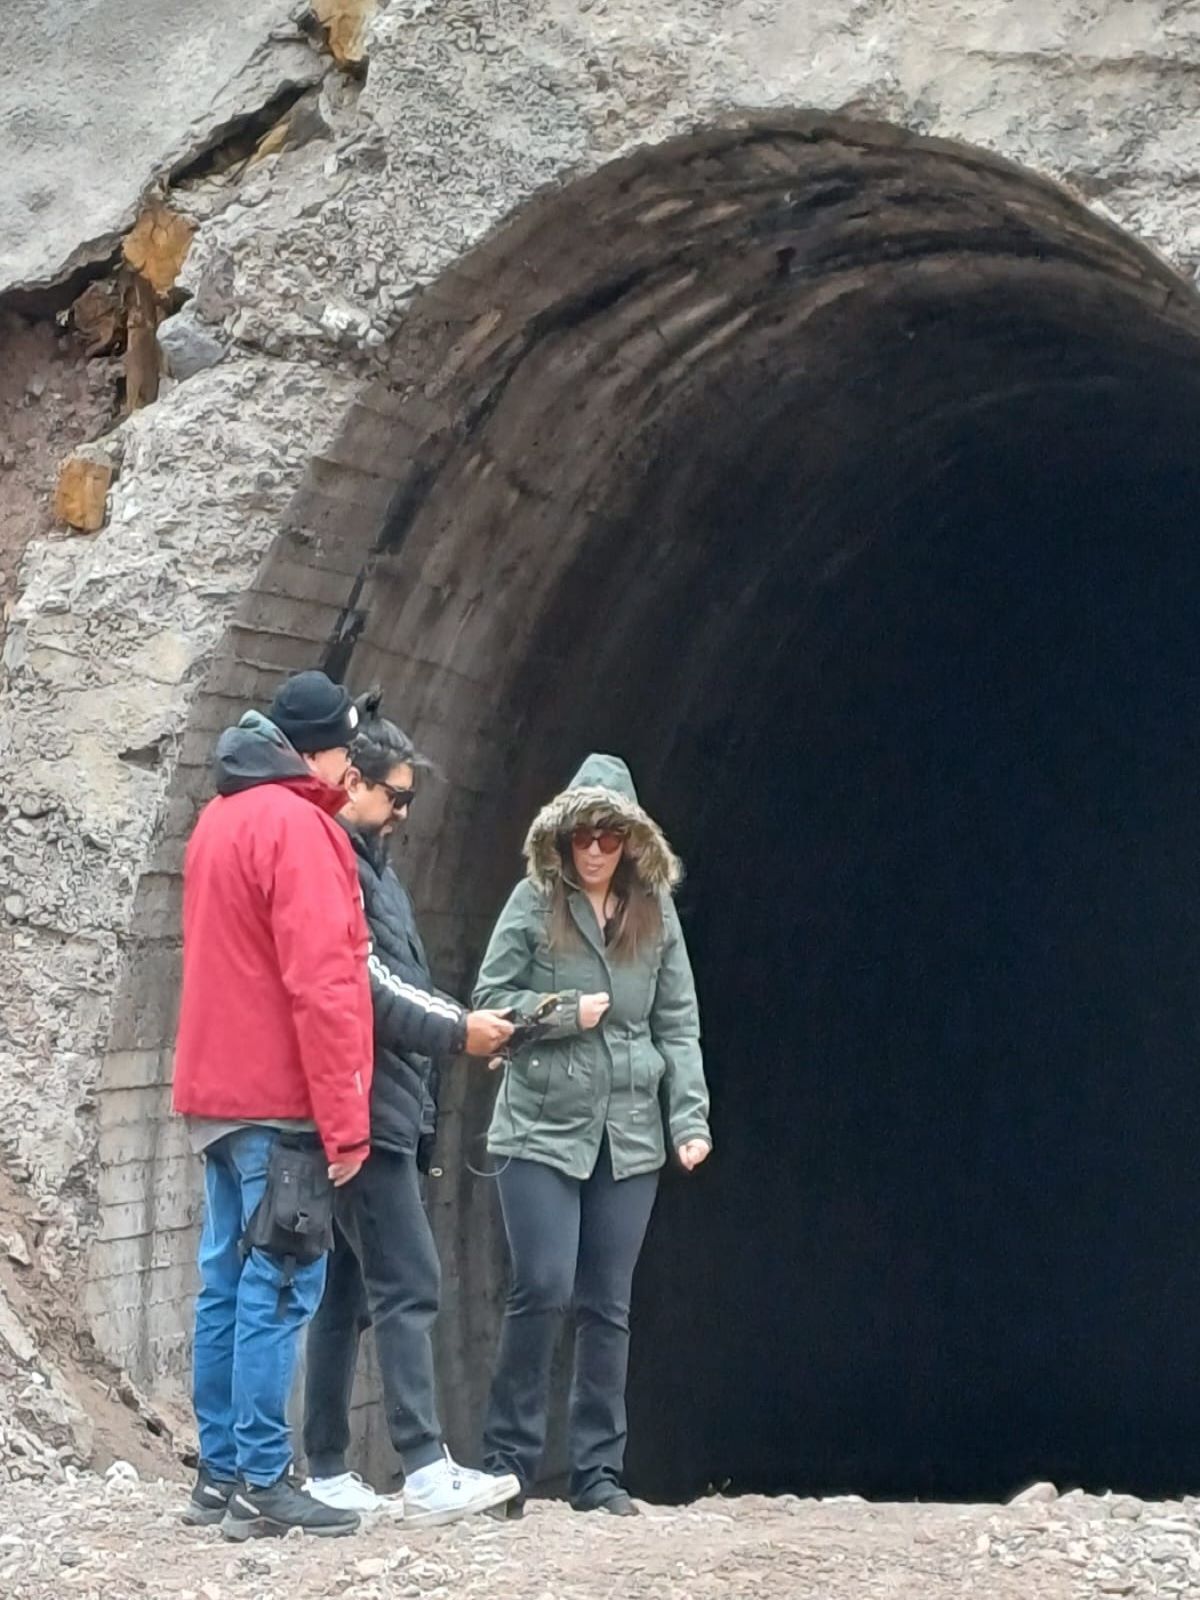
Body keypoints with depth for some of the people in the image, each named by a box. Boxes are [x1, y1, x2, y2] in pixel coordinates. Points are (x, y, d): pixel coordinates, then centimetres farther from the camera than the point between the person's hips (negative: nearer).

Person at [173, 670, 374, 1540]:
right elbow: (319, 984, -18)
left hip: (220, 1092, 9)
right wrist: (343, 1119, -17)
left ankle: (220, 1472, 14)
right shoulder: (295, 825, -13)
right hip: (280, 1101, -9)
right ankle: (262, 1484, -7)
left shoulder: (222, 818, 16)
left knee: (229, 1282, 11)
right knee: (279, 1289, -7)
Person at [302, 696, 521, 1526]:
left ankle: (329, 1472, 13)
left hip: (386, 1108, 10)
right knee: (408, 1285, -12)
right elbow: (362, 991, -18)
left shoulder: (369, 861, 19)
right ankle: (428, 1473, -15)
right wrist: (457, 1031, -11)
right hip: (365, 1111, -10)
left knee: (349, 1290, 10)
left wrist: (463, 1027, 8)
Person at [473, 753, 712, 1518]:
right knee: (543, 1289, -12)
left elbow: (679, 1024, 7)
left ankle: (599, 1470, 14)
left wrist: (691, 1117, -2)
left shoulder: (655, 911, 7)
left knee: (609, 1307, 7)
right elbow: (490, 1000, -1)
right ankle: (509, 1458, 3)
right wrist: (567, 1013, -14)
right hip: (541, 1130, -3)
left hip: (628, 1137, 3)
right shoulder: (535, 900, -1)